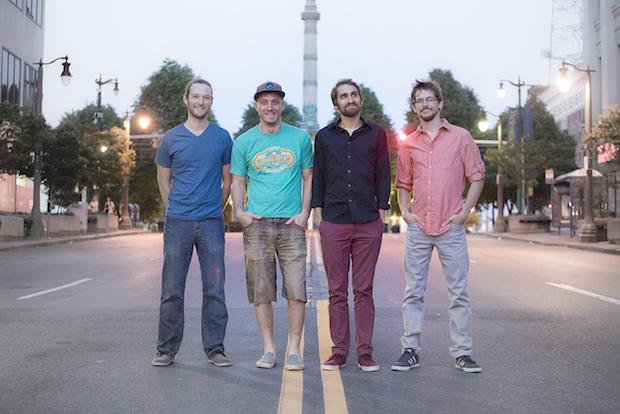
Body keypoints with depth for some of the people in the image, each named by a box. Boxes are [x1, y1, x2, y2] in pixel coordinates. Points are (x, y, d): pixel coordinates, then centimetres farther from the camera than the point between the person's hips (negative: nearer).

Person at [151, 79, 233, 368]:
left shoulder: (222, 138, 6)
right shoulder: (171, 139, 5)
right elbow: (164, 181, 13)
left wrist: (214, 211, 11)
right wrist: (176, 210, 11)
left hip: (211, 223, 0)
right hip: (177, 223, 0)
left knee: (214, 289, 2)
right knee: (172, 289, 4)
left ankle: (215, 349, 11)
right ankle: (166, 349, 14)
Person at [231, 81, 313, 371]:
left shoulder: (300, 138, 7)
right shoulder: (243, 142, 8)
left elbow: (308, 178, 10)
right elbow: (238, 182, 13)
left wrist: (304, 213, -3)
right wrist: (239, 212, -4)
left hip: (291, 225, -1)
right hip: (257, 225, 1)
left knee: (296, 290, -5)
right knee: (261, 291, 4)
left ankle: (294, 350, 6)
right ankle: (268, 349, 15)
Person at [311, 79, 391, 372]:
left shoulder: (376, 135, 9)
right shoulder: (324, 137, 11)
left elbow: (383, 175, 9)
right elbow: (317, 177, 12)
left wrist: (381, 214, 2)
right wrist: (318, 214, 5)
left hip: (368, 224, 0)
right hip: (333, 224, 1)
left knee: (364, 291, 3)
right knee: (337, 291, 3)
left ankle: (365, 353, 10)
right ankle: (339, 351, 11)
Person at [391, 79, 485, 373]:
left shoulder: (461, 137, 4)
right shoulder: (407, 144, 11)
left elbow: (477, 177, 5)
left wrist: (465, 211, -4)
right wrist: (405, 211, 3)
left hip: (451, 228, -2)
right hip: (418, 228, 2)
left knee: (459, 293, 2)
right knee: (413, 292, 4)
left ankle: (462, 353, 10)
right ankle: (411, 350, 11)